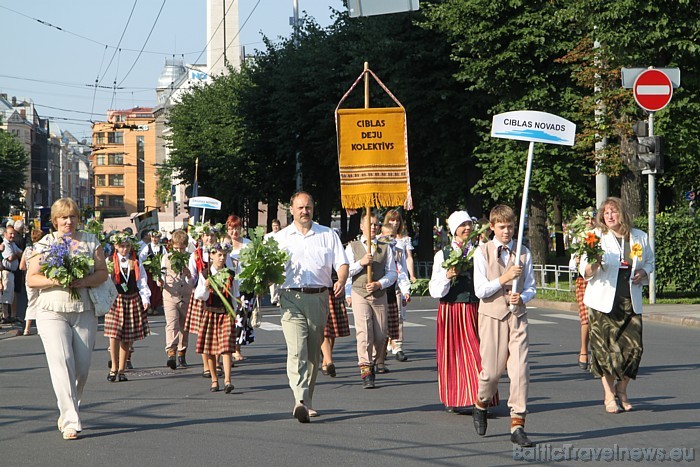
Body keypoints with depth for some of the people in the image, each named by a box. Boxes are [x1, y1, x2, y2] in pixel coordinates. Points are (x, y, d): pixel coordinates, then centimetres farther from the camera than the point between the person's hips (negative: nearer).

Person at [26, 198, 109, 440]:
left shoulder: (90, 241, 9)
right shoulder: (45, 244, 3)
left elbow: (103, 273, 6)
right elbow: (31, 279, 0)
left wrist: (85, 281, -15)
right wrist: (55, 281, -17)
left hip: (84, 312, 2)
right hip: (52, 312, -2)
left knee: (82, 366, 4)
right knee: (61, 363, -14)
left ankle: (68, 411, 28)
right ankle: (71, 421, -15)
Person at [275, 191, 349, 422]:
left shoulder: (328, 235, 12)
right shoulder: (280, 237, 12)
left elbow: (341, 263, 6)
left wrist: (341, 281, -14)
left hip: (319, 298, 2)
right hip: (291, 298, -2)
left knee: (313, 353, 8)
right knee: (296, 350, -17)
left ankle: (308, 400, 19)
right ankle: (300, 401, -28)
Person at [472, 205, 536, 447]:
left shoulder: (523, 252, 7)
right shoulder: (483, 252, 1)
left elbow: (531, 288, 10)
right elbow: (480, 290, -6)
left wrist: (522, 297, -12)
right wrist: (505, 278, -16)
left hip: (517, 316, 2)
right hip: (492, 315, -2)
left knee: (520, 370, -9)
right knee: (492, 371, 1)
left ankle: (517, 425, -6)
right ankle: (481, 405, 33)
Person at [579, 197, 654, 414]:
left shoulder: (640, 238, 8)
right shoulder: (598, 238, 0)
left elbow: (649, 262, 24)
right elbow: (586, 273, -2)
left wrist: (643, 272, 1)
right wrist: (594, 264, -25)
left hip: (631, 302, 2)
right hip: (604, 302, -2)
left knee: (633, 347, -4)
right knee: (606, 348, -6)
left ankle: (622, 390, 17)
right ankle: (609, 396, 6)